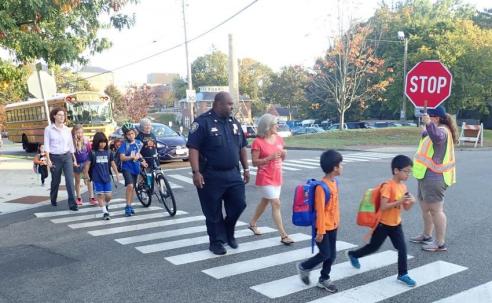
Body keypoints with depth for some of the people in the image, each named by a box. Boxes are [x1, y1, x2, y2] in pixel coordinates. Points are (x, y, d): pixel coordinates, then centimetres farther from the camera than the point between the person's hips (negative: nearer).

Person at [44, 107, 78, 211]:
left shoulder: (67, 129, 6)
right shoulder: (48, 129, -3)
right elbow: (46, 146, -6)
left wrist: (74, 159, 12)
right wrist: (48, 160, -14)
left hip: (67, 156, 2)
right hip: (55, 157, -2)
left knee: (70, 180, -9)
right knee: (56, 181, 12)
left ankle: (72, 204, -9)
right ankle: (53, 200, 38)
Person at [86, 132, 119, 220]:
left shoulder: (109, 152, 5)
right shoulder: (92, 153, -4)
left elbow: (113, 164, 11)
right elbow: (88, 165, -1)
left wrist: (117, 174, 11)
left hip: (107, 177, 3)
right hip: (97, 178, -2)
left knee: (109, 196, 2)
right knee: (100, 196, -1)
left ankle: (106, 206, 32)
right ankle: (105, 212, 5)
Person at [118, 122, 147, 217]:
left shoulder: (138, 143, 3)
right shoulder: (124, 144, -11)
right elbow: (122, 157, -20)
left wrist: (142, 161, 8)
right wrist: (132, 157, -34)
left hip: (135, 168, 5)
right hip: (126, 168, -5)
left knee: (133, 187, 13)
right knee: (130, 186, -23)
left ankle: (130, 206, 28)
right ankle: (128, 206, -12)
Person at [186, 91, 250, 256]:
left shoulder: (234, 122, 11)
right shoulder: (203, 122, -10)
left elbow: (242, 147, 17)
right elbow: (193, 148, -15)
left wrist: (246, 168, 14)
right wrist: (196, 172, -22)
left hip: (233, 174, 6)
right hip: (211, 176, -5)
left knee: (239, 205, 7)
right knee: (213, 212, 5)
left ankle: (228, 233, 31)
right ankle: (217, 241, 23)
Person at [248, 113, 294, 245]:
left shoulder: (279, 139, 4)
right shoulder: (258, 142, -16)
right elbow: (254, 162, -15)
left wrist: (283, 154, -9)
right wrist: (270, 157, -26)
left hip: (277, 177, 7)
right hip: (265, 178, -7)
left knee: (265, 202, 19)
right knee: (276, 204, -10)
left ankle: (252, 224, 39)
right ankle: (283, 235, -5)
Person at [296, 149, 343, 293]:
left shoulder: (335, 182, 4)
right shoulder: (322, 187, -24)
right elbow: (320, 211, -22)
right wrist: (320, 231, -19)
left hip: (333, 226, 8)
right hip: (324, 227, -8)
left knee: (332, 255, 13)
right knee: (325, 254, 0)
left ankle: (324, 279, 28)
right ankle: (304, 267, 23)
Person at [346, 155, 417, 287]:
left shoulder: (403, 186, 2)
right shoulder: (388, 186, -23)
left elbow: (406, 208, 8)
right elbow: (383, 207, -27)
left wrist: (411, 202, -13)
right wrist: (399, 201, -31)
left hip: (396, 224, 6)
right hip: (383, 224, -6)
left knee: (402, 248, 2)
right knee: (373, 247, 11)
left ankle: (403, 274, 17)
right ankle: (353, 254, 34)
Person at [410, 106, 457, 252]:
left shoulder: (442, 130, -15)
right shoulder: (438, 130, 17)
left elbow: (437, 137, -41)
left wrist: (428, 123, -53)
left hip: (434, 178, -11)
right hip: (427, 176, 11)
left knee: (435, 209, -8)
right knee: (425, 207, 20)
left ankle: (440, 243, -1)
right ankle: (426, 236, 34)